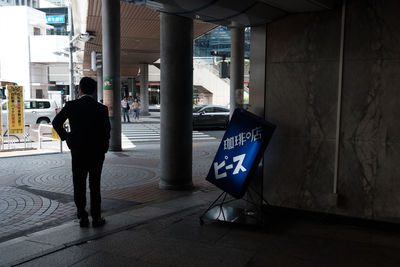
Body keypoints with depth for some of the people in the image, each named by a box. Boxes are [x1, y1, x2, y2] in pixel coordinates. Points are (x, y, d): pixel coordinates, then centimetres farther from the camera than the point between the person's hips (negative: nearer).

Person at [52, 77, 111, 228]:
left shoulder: (71, 105, -6)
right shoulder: (102, 109, -5)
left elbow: (56, 123, -2)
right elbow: (106, 131, -1)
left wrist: (66, 137, 10)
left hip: (78, 152, -1)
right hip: (97, 152, 1)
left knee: (79, 186, 9)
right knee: (95, 185, 9)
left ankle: (82, 217, 11)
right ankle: (96, 218, 12)